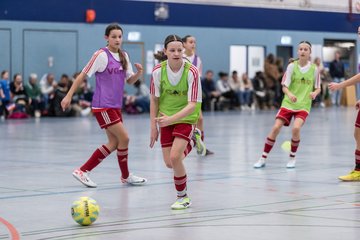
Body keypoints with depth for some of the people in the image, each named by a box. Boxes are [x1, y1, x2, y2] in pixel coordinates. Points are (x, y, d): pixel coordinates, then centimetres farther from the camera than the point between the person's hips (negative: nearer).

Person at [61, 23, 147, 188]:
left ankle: (82, 171, 11)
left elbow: (130, 80, 15)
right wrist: (69, 95, -14)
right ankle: (126, 176, 10)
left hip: (115, 106, 8)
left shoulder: (124, 56, 10)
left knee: (114, 143, 6)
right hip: (103, 106, -8)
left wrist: (139, 72, -7)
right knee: (124, 138, -9)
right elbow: (83, 75, -10)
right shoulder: (101, 55, -11)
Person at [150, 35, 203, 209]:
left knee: (174, 157, -20)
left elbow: (192, 105, -25)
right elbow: (154, 100, -1)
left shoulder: (191, 72, -22)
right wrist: (153, 127, -2)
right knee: (169, 163, 4)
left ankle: (183, 196, 3)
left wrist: (171, 119, -37)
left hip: (186, 118, -4)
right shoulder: (158, 71, -13)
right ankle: (189, 143, 39)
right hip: (166, 119, 4)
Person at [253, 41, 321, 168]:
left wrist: (314, 93, -17)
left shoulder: (314, 69, -1)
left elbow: (318, 88, 7)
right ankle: (263, 158, 2)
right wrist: (290, 94, -25)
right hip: (288, 104, 1)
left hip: (303, 105, -1)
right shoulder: (292, 66, -3)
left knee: (296, 128, -24)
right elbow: (284, 86, -3)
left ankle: (292, 157, 0)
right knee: (276, 128, -11)